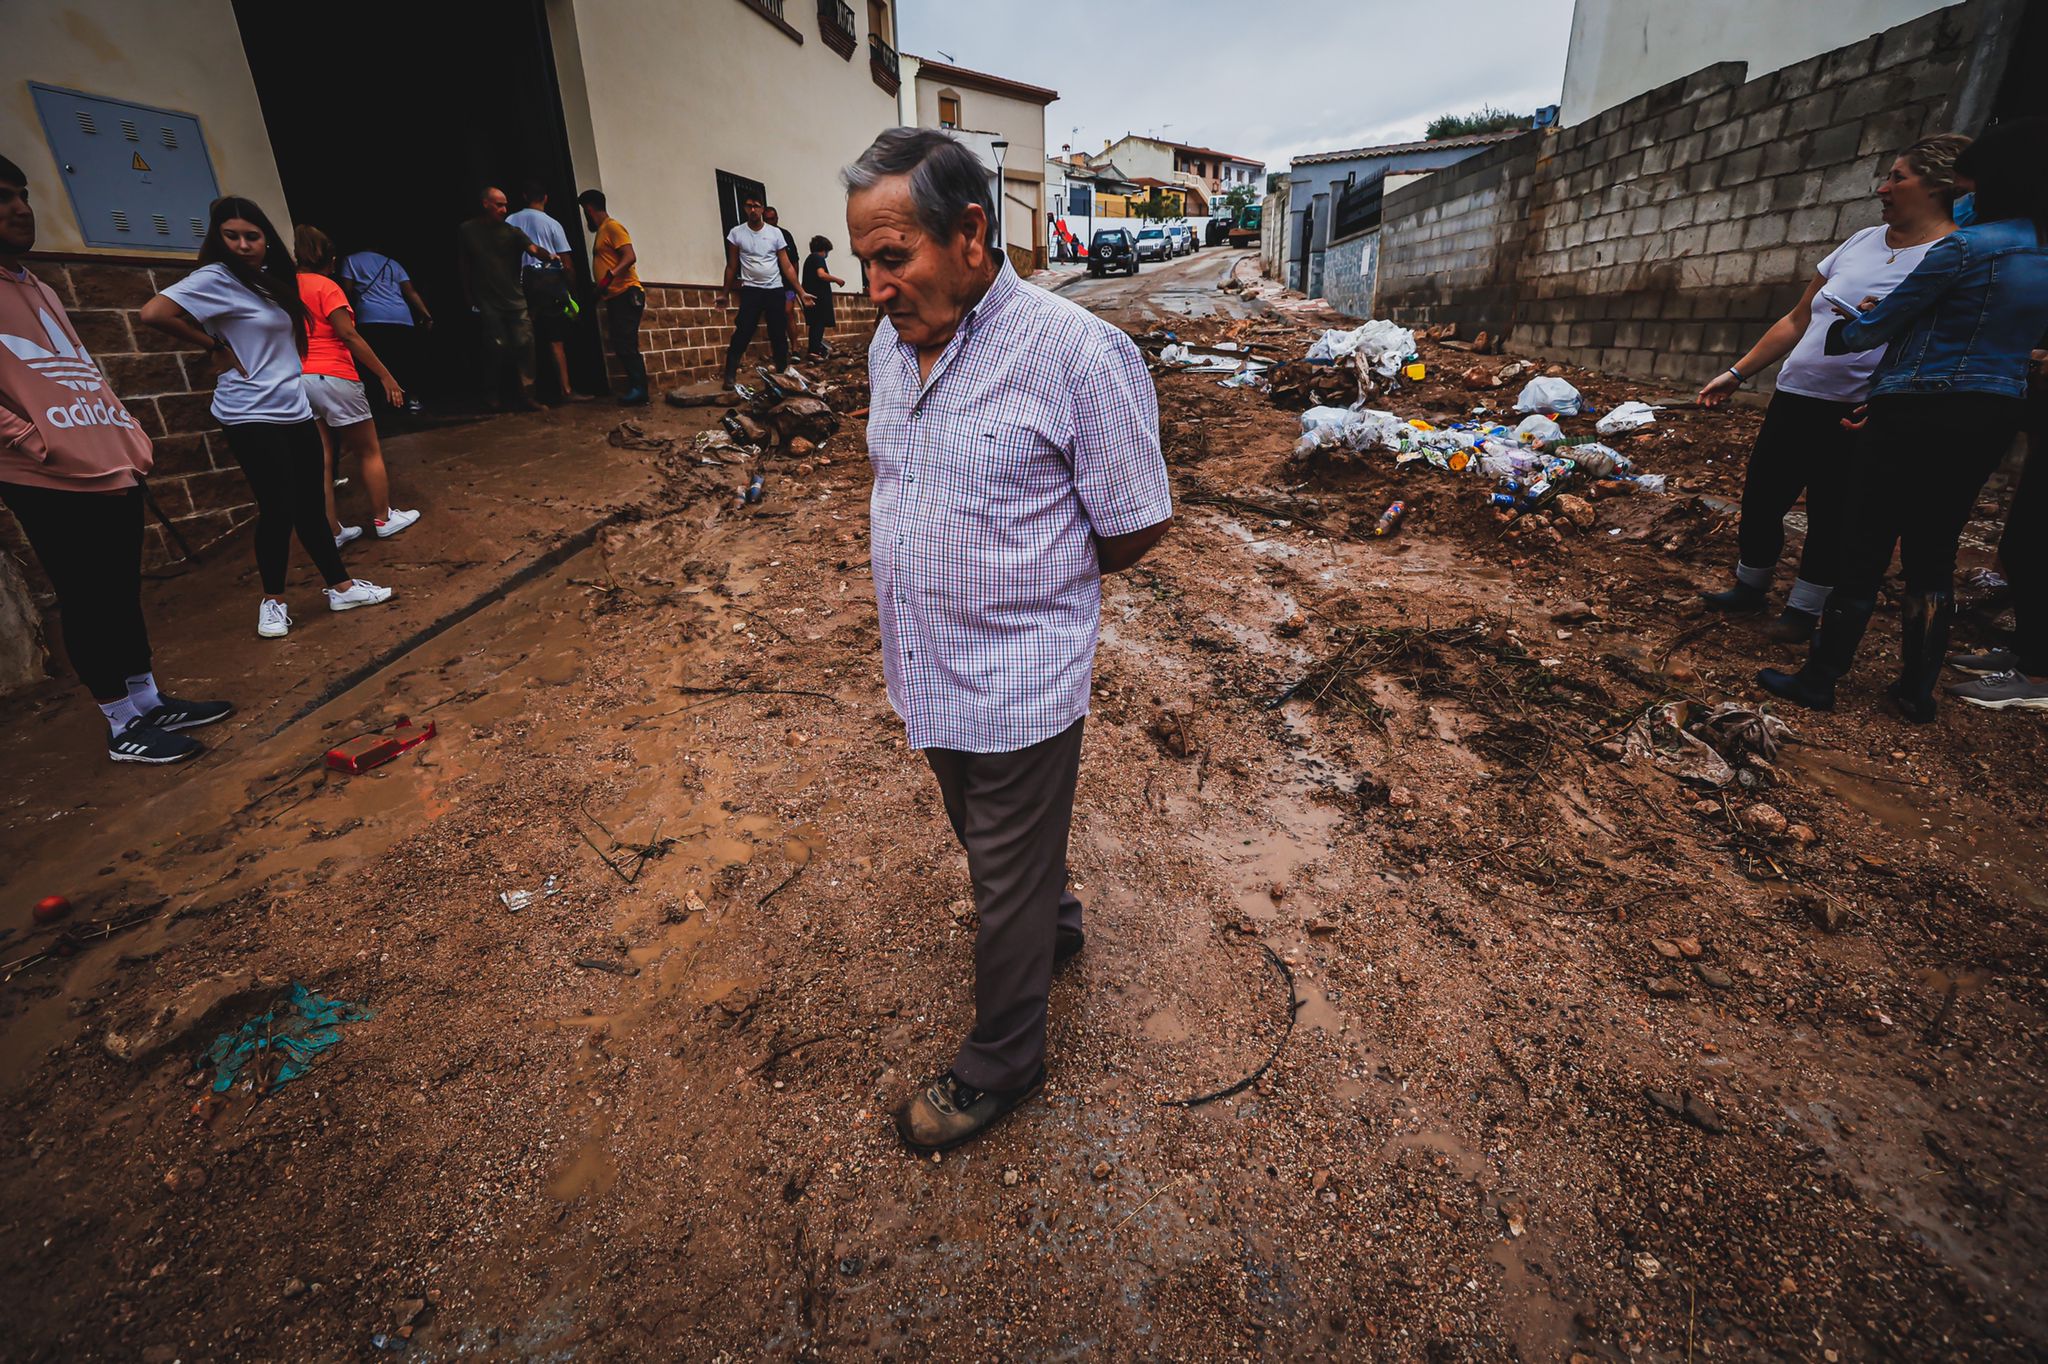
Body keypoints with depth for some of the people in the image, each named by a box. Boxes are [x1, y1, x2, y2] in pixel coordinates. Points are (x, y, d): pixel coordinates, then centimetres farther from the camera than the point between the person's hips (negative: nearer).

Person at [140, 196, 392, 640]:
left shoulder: (271, 278, 13)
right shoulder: (217, 279, -10)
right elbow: (154, 313, -20)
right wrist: (215, 346, -11)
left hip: (295, 411, 7)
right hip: (253, 417, -7)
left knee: (311, 505, 11)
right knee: (277, 509, -4)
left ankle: (340, 586, 18)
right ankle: (273, 600, 10)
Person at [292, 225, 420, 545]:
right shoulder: (325, 286, -6)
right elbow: (349, 335, -14)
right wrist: (385, 375, -13)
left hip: (297, 381, 7)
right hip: (333, 378, -6)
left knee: (321, 459, 8)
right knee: (369, 451, 7)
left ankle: (332, 531, 11)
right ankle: (384, 519, 13)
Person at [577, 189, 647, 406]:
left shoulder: (612, 227, -6)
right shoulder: (602, 231, 22)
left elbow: (630, 257, -19)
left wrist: (610, 275, -29)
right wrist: (600, 289, 26)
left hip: (625, 294, -10)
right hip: (615, 297, 10)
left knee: (626, 345, -14)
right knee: (621, 346, 7)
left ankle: (639, 389, -14)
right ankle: (635, 387, 9)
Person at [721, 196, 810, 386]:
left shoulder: (775, 233, 3)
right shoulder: (736, 233, 2)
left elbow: (787, 266, 5)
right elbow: (732, 267, 8)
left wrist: (801, 292, -1)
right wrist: (725, 293, 8)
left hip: (775, 290, 2)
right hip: (751, 290, -2)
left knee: (779, 335, 6)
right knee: (742, 334, -11)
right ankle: (729, 375, -10)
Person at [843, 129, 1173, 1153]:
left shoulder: (1078, 353, -19)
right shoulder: (889, 345, 3)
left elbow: (1136, 529, -11)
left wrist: (1038, 579, 1)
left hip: (1018, 681, -6)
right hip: (927, 670, 7)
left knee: (1006, 880, 11)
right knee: (994, 845, 26)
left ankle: (1001, 1063, 35)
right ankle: (1056, 925, 56)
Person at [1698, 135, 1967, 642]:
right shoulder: (1862, 242, 12)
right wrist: (1738, 373, 12)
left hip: (1858, 417, -6)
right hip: (1795, 399, 6)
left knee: (1832, 516, 3)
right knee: (1761, 497, 10)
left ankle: (1803, 610, 17)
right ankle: (1749, 586, 28)